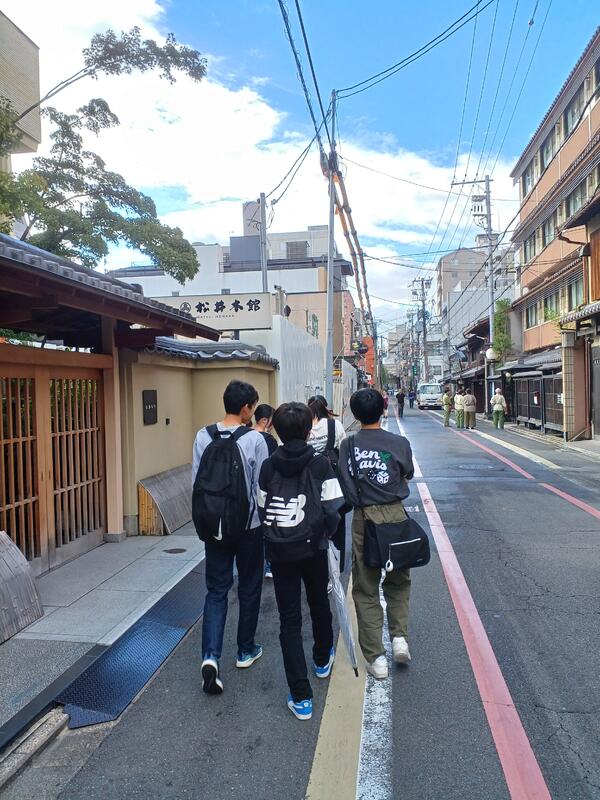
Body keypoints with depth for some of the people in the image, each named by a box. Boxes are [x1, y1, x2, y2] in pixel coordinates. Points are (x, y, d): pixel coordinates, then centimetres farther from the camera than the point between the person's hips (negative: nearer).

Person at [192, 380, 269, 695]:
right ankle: (246, 651, 29)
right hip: (249, 526, -2)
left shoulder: (203, 437, -3)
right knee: (249, 589, 15)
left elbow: (196, 482, 2)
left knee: (216, 591, 10)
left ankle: (210, 656, -3)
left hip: (214, 526, 3)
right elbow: (261, 487, -9)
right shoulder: (254, 439, -14)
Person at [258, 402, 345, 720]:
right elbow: (334, 509, -12)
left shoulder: (268, 467, -4)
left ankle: (300, 697, 8)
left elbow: (262, 510, 2)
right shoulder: (320, 464, -10)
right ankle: (323, 660, 48)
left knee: (289, 620, 6)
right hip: (313, 549, 0)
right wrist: (326, 533, 7)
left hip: (279, 551, 0)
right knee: (319, 605, 25)